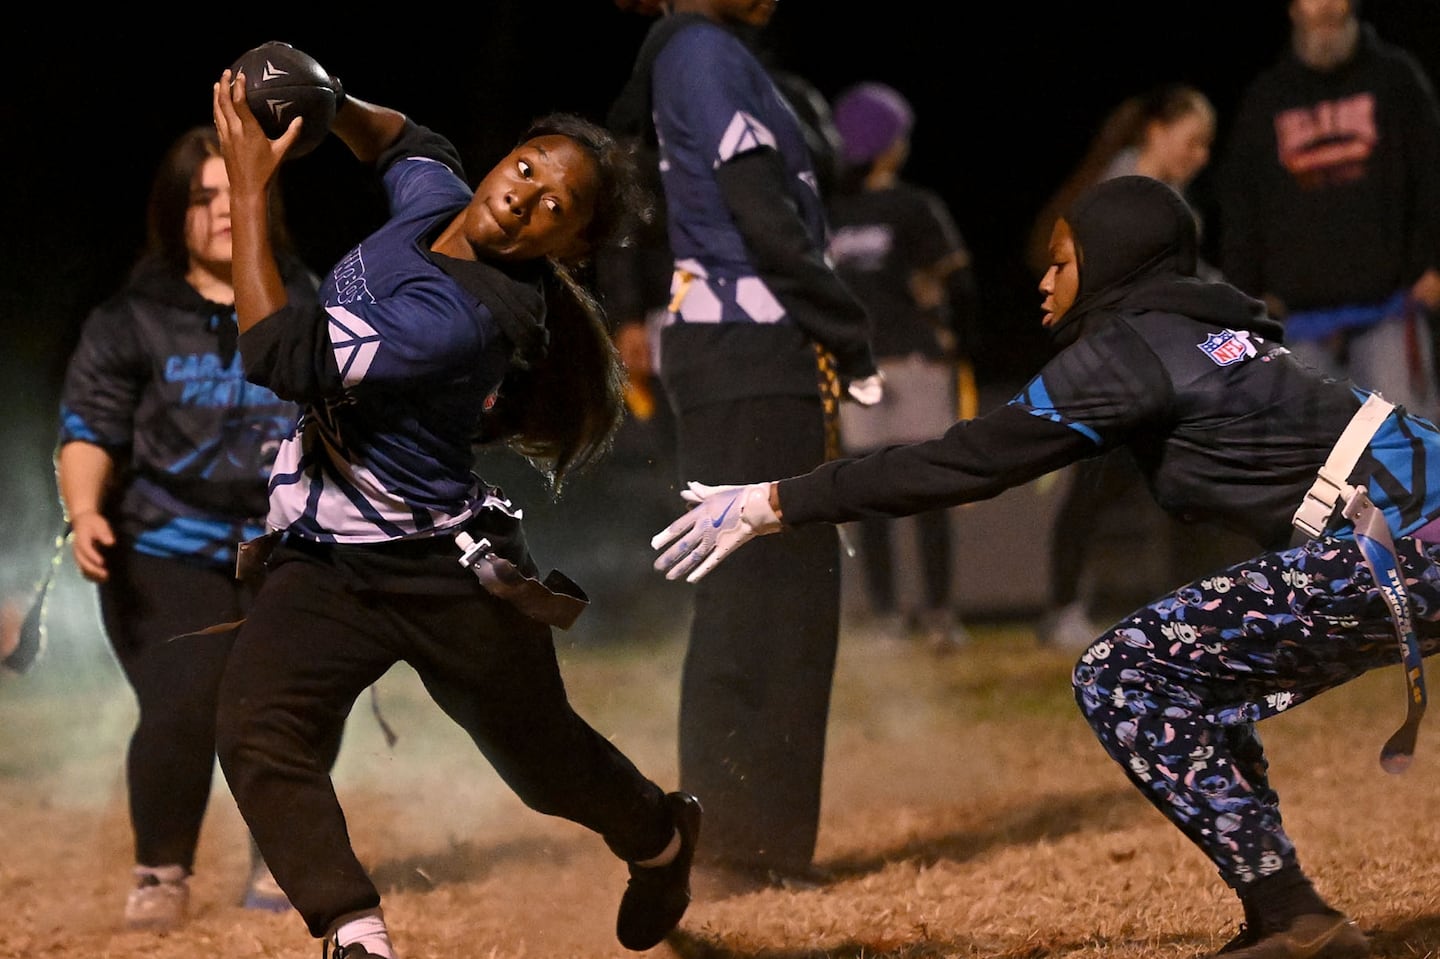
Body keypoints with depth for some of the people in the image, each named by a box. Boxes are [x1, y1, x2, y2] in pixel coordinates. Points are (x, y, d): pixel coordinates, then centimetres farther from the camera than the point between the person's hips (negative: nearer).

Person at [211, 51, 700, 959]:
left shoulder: (464, 320, -29)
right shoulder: (435, 198, -3)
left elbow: (283, 356, -32)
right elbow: (408, 142, 24)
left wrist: (250, 192, -26)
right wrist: (325, 101, 2)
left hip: (448, 575, -6)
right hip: (321, 568, 6)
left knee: (543, 756, 18)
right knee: (256, 736, -22)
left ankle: (660, 835, 51)